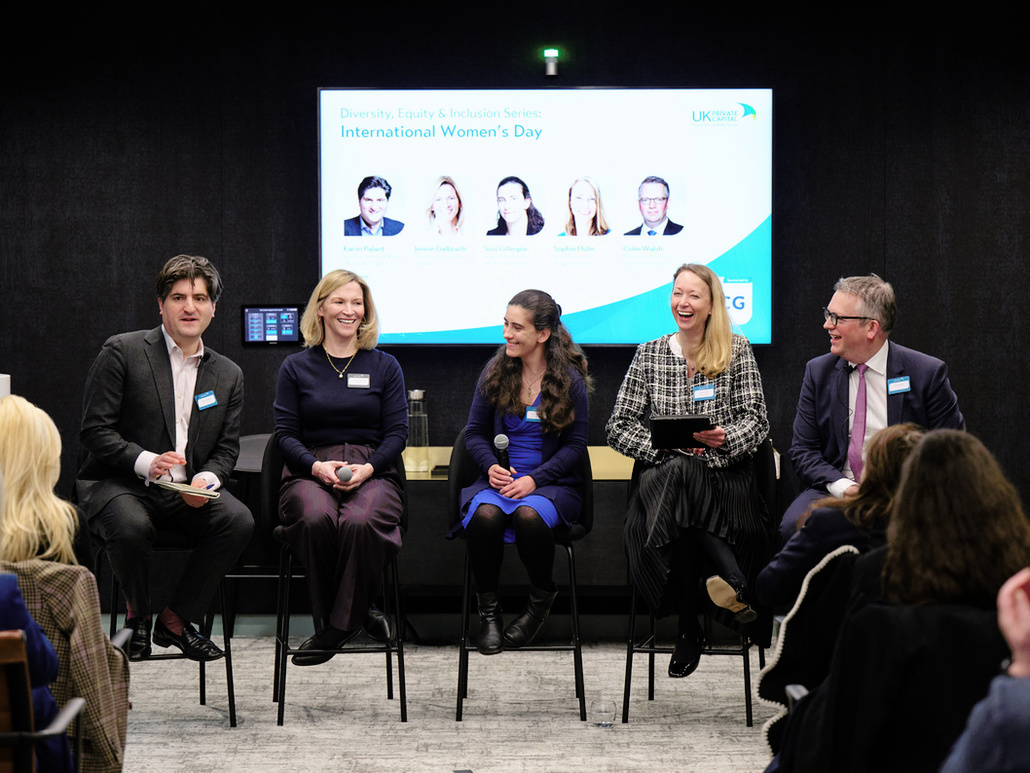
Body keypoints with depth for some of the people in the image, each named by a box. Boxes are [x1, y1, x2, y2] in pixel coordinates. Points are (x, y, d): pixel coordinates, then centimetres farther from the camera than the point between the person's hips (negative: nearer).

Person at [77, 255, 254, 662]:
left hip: (188, 490, 4)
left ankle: (175, 620, -5)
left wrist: (206, 480, -13)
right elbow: (94, 431, -9)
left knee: (239, 520, -24)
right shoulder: (122, 352, -5)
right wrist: (147, 462, -24)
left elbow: (227, 448, 10)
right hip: (118, 485, -4)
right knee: (132, 526, -36)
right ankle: (137, 612, -2)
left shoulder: (228, 375, 10)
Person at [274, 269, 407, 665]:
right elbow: (286, 433, 7)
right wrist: (317, 466, -12)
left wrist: (367, 469, -12)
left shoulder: (384, 366, 14)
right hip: (310, 471, 0)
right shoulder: (296, 367, 13)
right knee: (316, 520, -35)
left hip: (373, 472, 0)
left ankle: (340, 623, -22)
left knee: (360, 522, -36)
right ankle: (358, 614, -19)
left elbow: (397, 432, 7)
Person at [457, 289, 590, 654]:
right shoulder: (495, 372, 6)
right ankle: (488, 609, -14)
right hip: (500, 479, 2)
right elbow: (475, 432, 12)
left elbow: (575, 444, -1)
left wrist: (534, 479, -15)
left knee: (528, 514, -36)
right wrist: (491, 467, -9)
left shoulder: (570, 379, -1)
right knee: (485, 514, -33)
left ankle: (542, 598, -7)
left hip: (552, 483, -2)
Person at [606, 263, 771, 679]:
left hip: (725, 475, -1)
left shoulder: (737, 351, 10)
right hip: (663, 473, 1)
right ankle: (735, 583, -34)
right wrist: (665, 445, -9)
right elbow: (619, 427, 8)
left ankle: (690, 627, -32)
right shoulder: (648, 354, 12)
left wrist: (725, 438, -18)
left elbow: (757, 421, 3)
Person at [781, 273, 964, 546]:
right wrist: (843, 487, -12)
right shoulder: (818, 371, 9)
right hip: (835, 491, 3)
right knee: (793, 526, -29)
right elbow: (803, 451, 7)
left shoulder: (927, 373, -1)